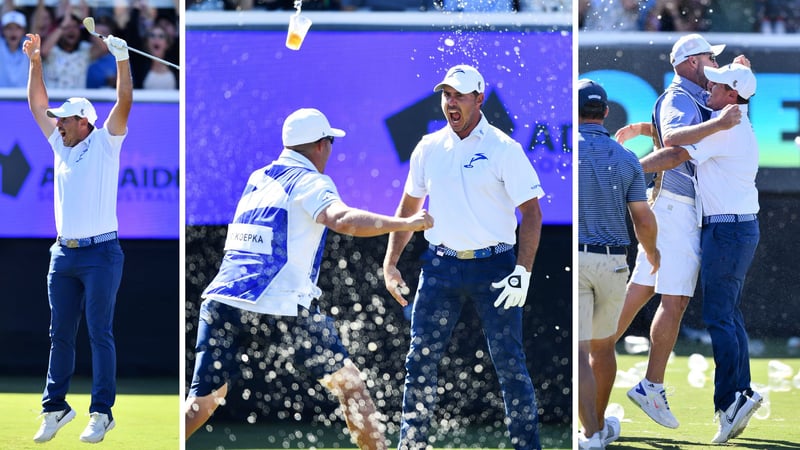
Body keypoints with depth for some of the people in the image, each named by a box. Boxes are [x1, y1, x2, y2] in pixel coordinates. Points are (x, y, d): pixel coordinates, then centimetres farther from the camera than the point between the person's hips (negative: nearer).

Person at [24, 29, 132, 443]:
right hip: (64, 254, 6)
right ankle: (55, 408, 14)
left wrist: (122, 60, -22)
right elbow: (38, 104, 18)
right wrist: (36, 61, 10)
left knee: (100, 334, -5)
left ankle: (102, 413, -5)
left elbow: (124, 102, -14)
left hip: (100, 253, -6)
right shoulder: (61, 146, 14)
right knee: (60, 335, 8)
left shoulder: (104, 144, -2)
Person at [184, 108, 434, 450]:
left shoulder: (257, 179, 21)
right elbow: (343, 220, -20)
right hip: (279, 306, -6)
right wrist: (405, 223, -15)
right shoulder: (310, 182, 0)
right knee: (347, 381, 10)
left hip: (221, 301, 6)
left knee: (201, 402, 4)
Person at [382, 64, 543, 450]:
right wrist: (390, 263, 12)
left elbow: (531, 212, -6)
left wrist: (522, 272, -15)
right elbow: (408, 208, 19)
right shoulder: (429, 149, 8)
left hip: (493, 268, -4)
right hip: (440, 266, 4)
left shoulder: (504, 150, -5)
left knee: (509, 363, -3)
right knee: (420, 360, 3)